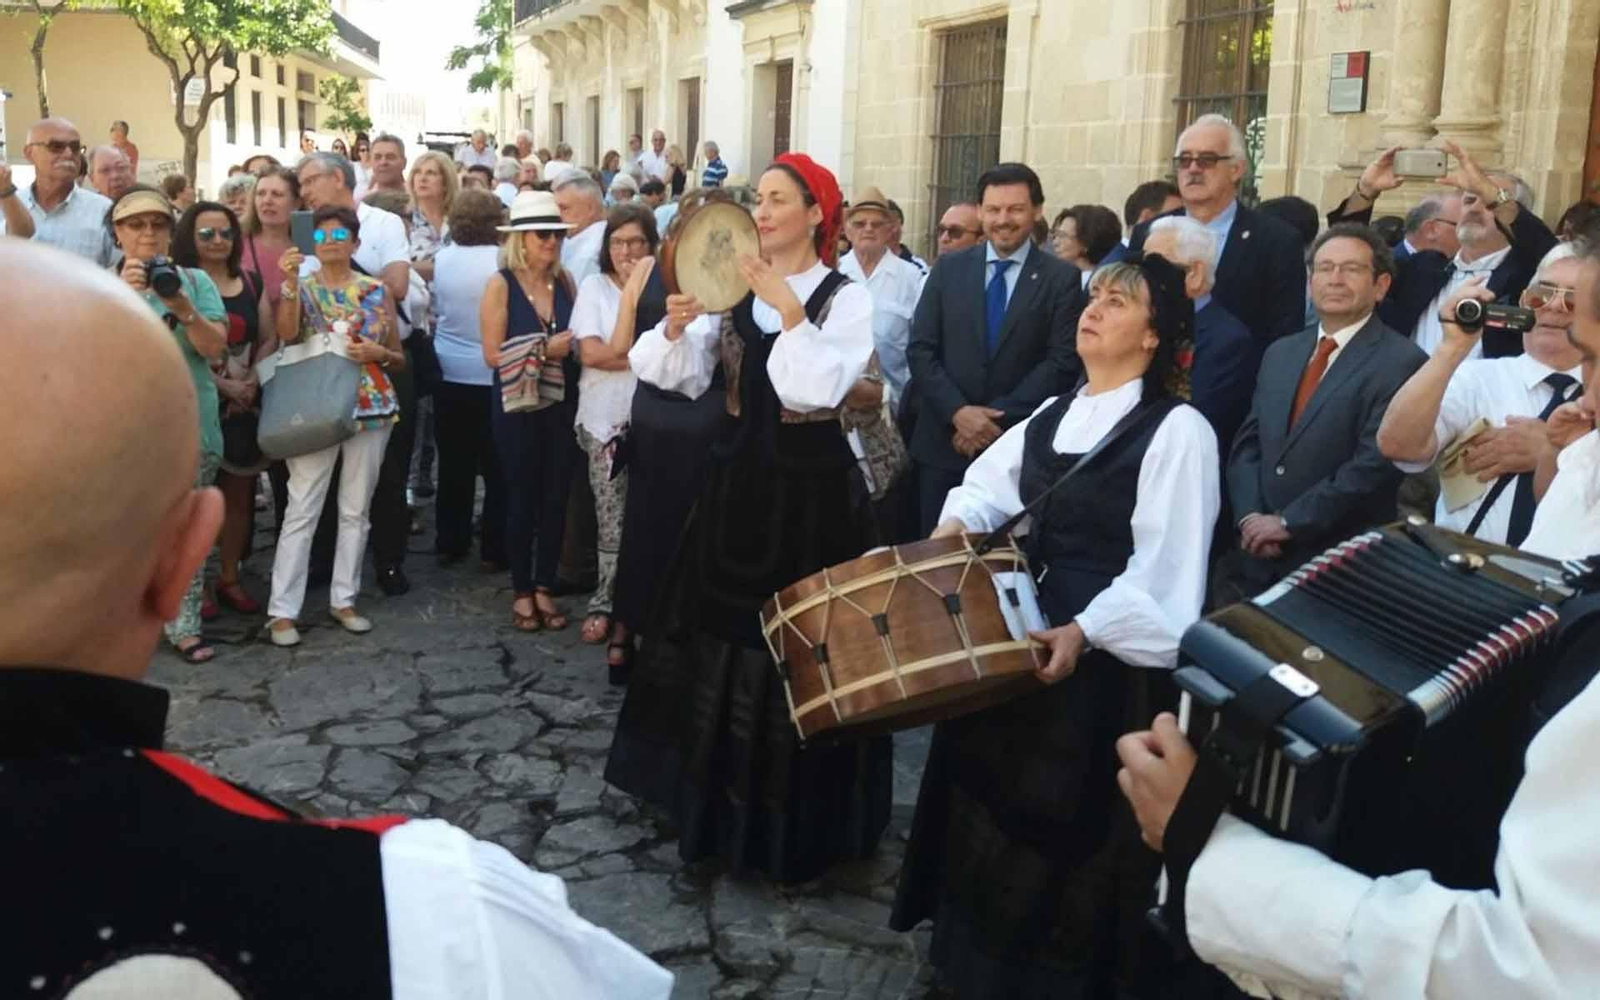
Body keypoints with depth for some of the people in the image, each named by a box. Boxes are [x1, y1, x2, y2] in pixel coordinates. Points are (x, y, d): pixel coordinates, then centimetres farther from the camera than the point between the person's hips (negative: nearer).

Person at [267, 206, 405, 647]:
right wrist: (290, 282, -24)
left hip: (370, 408, 2)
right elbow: (286, 335, -17)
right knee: (301, 510, -4)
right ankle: (283, 610, 0)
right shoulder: (301, 286, 4)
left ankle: (343, 599, 19)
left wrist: (378, 353, -10)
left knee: (356, 510, 8)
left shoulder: (377, 291, 7)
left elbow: (399, 358, 11)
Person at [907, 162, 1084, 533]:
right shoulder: (949, 268, 6)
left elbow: (1063, 362, -7)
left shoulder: (1062, 278, 0)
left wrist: (998, 418, -14)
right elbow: (920, 349, 1)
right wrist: (957, 411, -13)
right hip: (944, 441, 2)